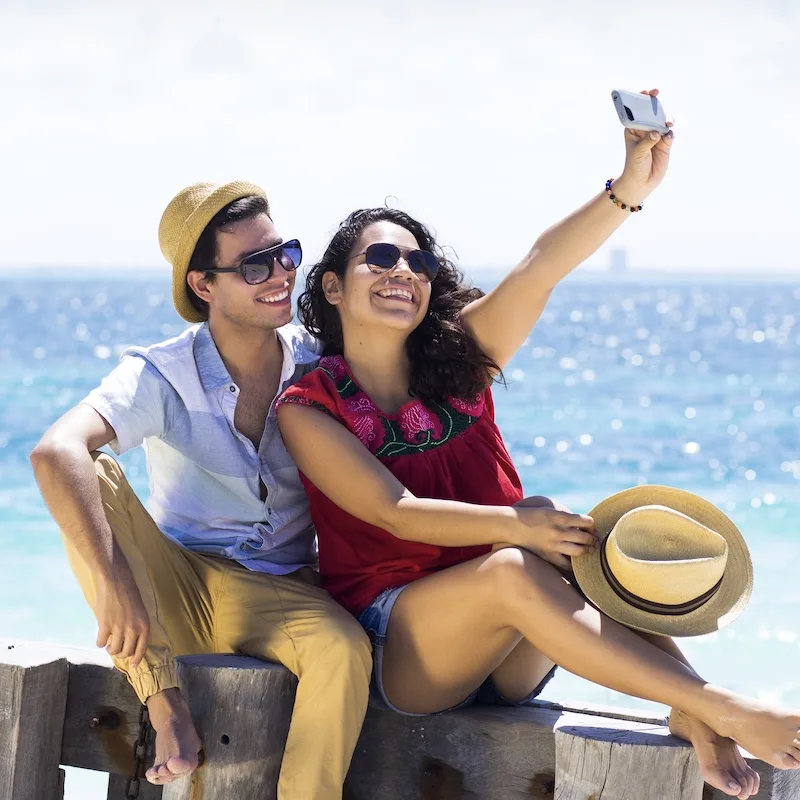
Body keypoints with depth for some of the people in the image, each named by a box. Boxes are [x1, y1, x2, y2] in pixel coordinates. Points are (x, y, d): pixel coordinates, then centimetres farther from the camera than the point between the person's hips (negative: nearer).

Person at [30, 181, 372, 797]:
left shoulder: (319, 365, -4)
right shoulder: (163, 376, -12)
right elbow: (57, 451, -29)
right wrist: (113, 580, -40)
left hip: (279, 596, 0)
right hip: (174, 586, 0)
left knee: (345, 650, -34)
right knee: (95, 478, -27)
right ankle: (167, 710, -25)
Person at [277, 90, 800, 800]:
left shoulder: (458, 357, 6)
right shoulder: (307, 410, -3)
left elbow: (540, 270, -11)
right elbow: (396, 512, -15)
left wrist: (629, 190, -27)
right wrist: (514, 523, -30)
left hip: (506, 661, 4)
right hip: (393, 654, -4)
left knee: (572, 544, -27)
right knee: (512, 571, -34)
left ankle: (693, 718, -37)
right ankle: (721, 711, -39)